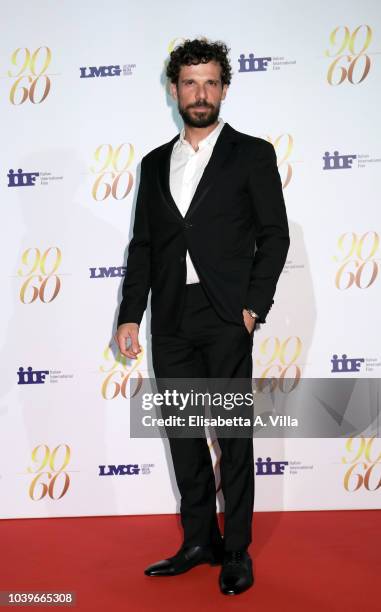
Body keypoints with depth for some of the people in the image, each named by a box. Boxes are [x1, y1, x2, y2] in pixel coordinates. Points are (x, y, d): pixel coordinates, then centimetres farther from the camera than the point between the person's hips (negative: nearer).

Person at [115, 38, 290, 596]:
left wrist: (254, 305, -10)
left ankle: (236, 550, 14)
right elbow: (143, 246, 13)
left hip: (225, 319, -4)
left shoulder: (252, 154, 4)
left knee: (233, 435, 2)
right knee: (183, 433, 10)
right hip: (170, 321, 4)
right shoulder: (155, 164, 15)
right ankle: (199, 541, 23)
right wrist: (130, 315, 6)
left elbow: (274, 235, 0)